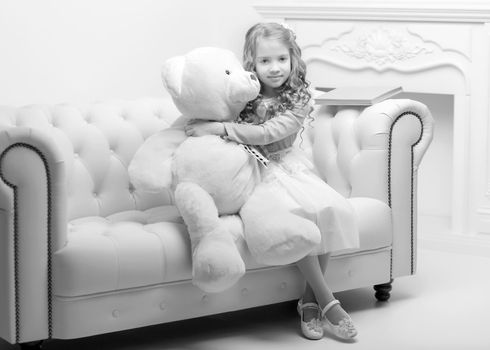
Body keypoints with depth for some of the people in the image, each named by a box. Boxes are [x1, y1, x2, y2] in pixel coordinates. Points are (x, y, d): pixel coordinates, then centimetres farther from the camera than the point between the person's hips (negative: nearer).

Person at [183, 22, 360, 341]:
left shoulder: (300, 99, -5)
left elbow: (266, 134, -21)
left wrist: (218, 128, -26)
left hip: (287, 165, 2)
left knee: (332, 209, -25)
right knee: (297, 215, -30)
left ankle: (309, 301, -15)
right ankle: (327, 302, -21)